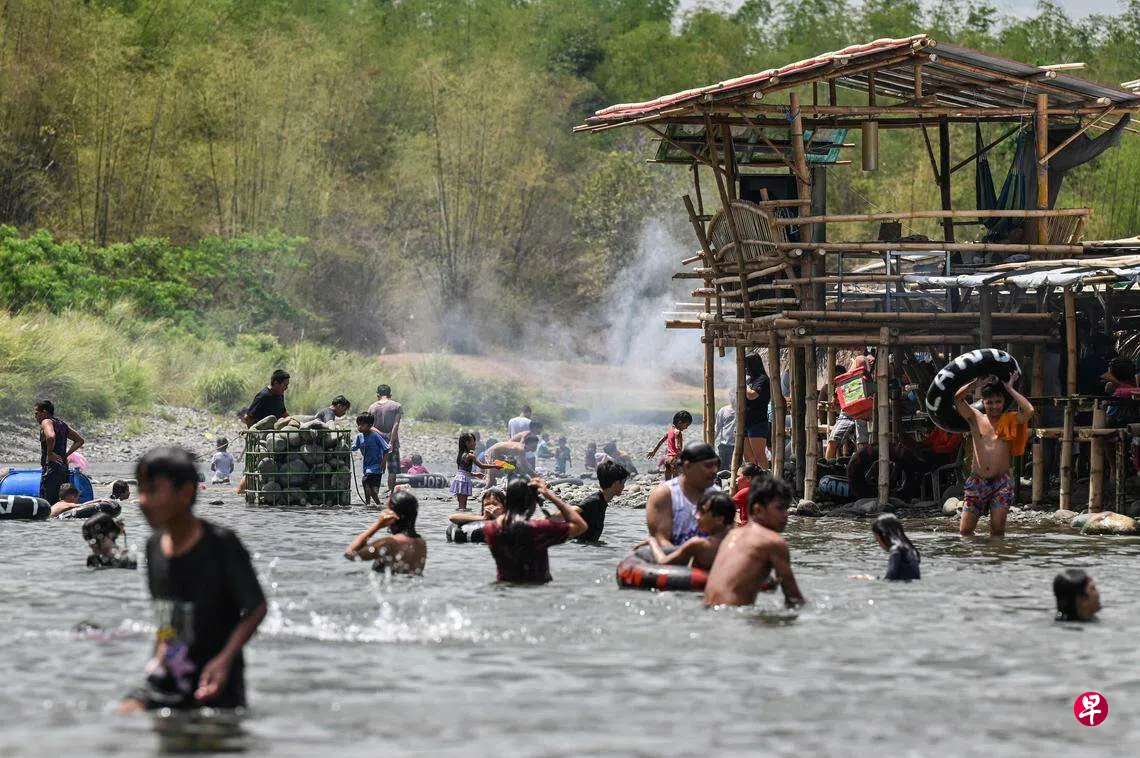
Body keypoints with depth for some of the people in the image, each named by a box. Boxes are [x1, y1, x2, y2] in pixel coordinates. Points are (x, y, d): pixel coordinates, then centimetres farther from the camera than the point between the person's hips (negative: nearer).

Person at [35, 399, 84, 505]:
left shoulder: (46, 422, -7)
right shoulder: (62, 424, 19)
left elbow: (51, 437, -29)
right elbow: (80, 440, 23)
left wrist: (49, 453, -16)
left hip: (50, 468, -9)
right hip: (64, 468, 9)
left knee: (46, 504, -11)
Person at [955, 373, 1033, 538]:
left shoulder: (1009, 420, 6)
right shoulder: (975, 418, 9)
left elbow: (1029, 411, -11)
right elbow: (957, 398, -1)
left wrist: (1010, 389, -3)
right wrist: (976, 382, 0)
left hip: (1001, 481, -1)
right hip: (977, 481, 1)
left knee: (997, 530, -6)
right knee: (965, 530, -4)